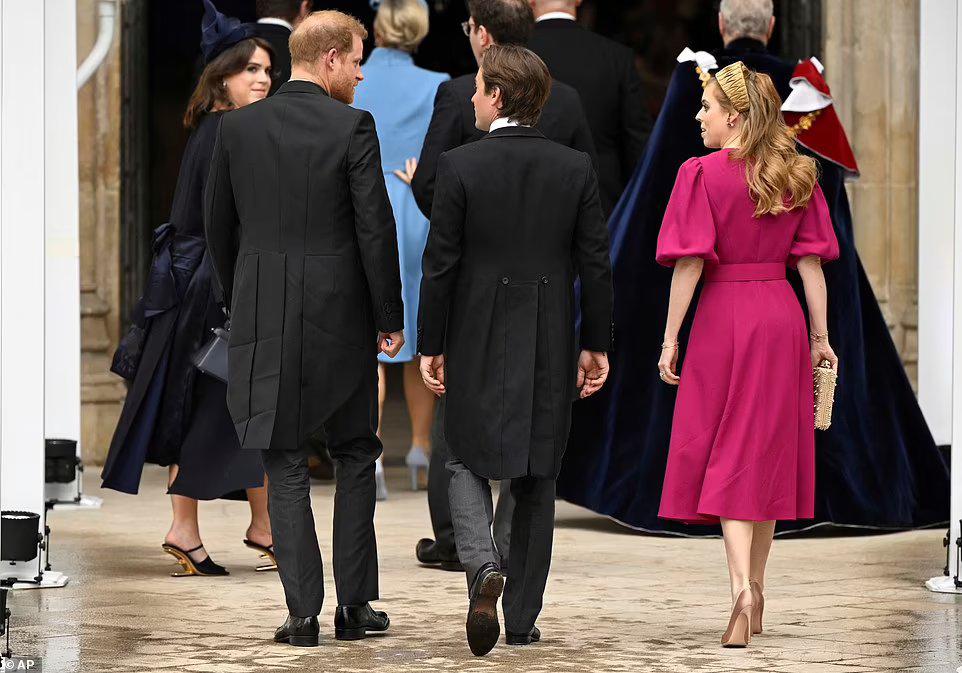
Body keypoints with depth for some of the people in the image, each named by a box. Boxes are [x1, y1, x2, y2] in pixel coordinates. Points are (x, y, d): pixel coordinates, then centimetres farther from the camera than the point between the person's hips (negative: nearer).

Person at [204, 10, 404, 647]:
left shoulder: (238, 127, 2)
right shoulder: (352, 127, -9)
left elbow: (218, 224, 10)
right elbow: (376, 229, -11)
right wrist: (391, 318, -2)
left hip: (265, 319, 2)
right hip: (341, 316, -2)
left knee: (285, 465, 6)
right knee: (355, 458, 13)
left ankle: (303, 611, 0)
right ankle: (355, 605, 12)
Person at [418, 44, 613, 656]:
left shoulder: (461, 165, -9)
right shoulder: (576, 168, -2)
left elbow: (441, 263, -8)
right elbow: (596, 265, 0)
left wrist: (430, 346, 0)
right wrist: (596, 346, 9)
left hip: (478, 340, -2)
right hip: (550, 346, 2)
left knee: (467, 460, 11)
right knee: (537, 477, 10)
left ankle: (484, 563, -17)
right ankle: (523, 619, 13)